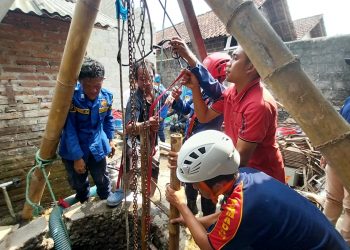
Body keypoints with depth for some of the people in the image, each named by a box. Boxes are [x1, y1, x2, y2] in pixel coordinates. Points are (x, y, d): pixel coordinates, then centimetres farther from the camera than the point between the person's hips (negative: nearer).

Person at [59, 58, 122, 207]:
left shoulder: (107, 96, -12)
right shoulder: (71, 97, -25)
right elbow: (69, 129, -22)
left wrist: (110, 140, 7)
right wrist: (77, 157, -20)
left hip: (97, 146, 2)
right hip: (74, 149, -2)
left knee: (101, 177, 20)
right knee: (78, 182, 20)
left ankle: (106, 196, 50)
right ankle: (83, 202, 50)